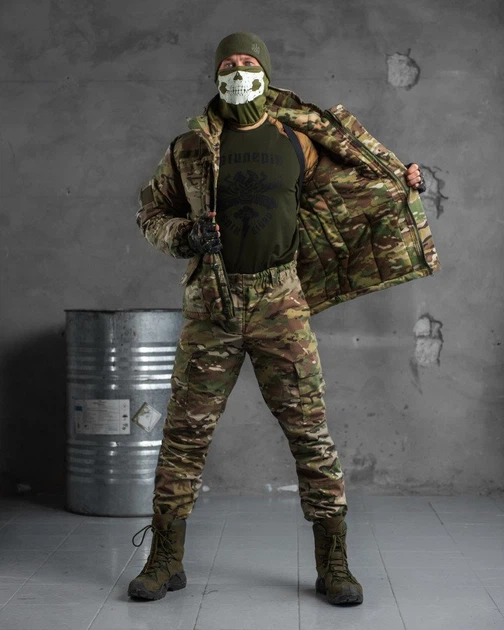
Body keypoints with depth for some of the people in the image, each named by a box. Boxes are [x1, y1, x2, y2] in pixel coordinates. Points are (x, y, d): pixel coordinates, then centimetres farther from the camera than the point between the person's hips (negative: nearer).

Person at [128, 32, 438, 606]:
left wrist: (397, 181, 27)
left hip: (280, 305, 0)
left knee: (309, 430, -2)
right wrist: (183, 234, -7)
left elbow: (349, 182, 27)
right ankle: (165, 562, 16)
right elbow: (150, 214, 12)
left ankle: (332, 564, 9)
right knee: (185, 432, 3)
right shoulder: (190, 148, 4)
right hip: (211, 305, 0)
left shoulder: (297, 143, 8)